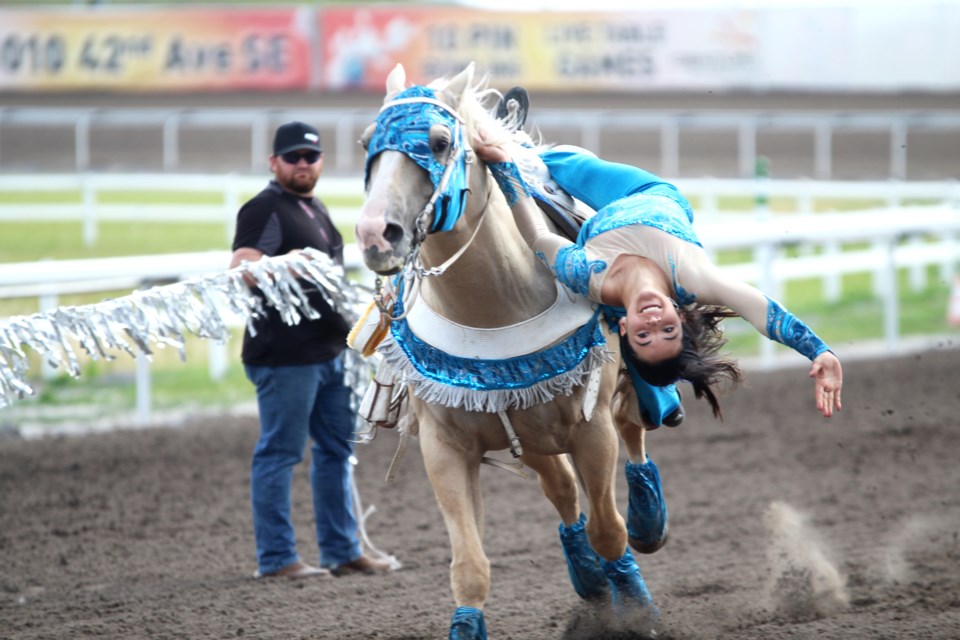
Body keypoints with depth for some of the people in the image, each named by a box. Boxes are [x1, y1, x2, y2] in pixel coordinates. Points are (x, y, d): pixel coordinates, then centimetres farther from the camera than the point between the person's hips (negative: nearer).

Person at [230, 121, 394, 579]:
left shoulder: (314, 209, 19)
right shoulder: (265, 210, -10)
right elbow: (241, 269, -22)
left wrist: (348, 329, 29)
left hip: (331, 350, 10)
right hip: (284, 355, -10)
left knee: (336, 451, 12)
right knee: (280, 453, -6)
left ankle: (342, 552, 19)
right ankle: (275, 558, -3)